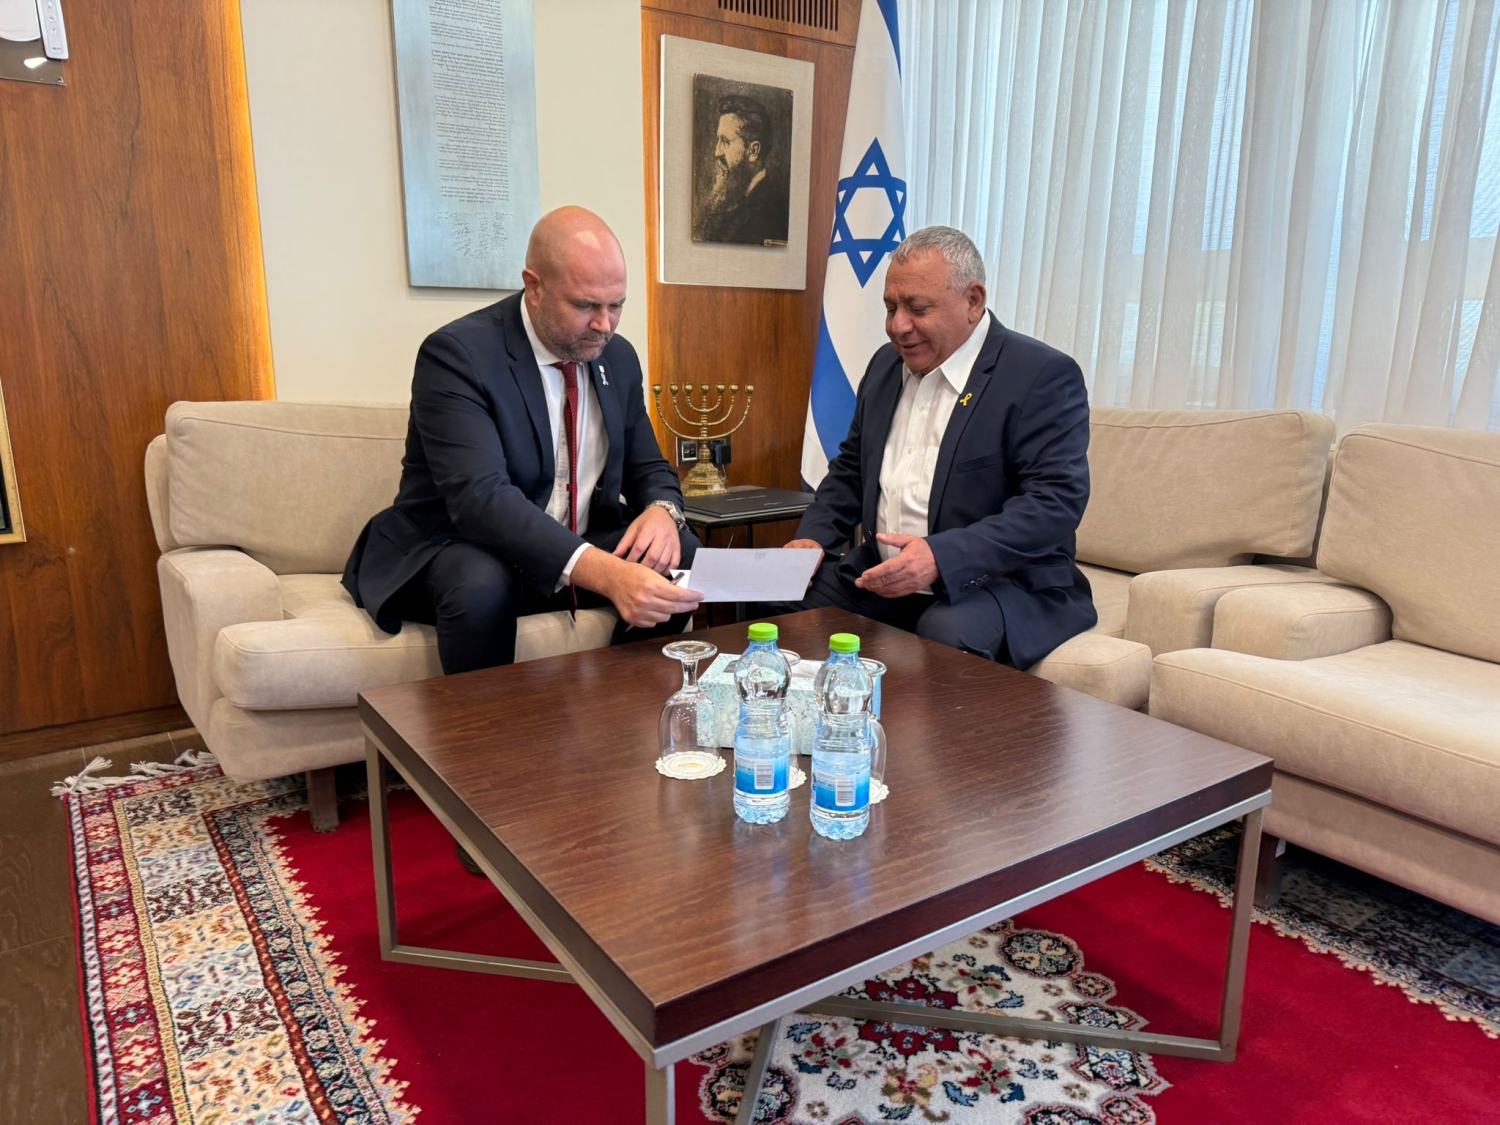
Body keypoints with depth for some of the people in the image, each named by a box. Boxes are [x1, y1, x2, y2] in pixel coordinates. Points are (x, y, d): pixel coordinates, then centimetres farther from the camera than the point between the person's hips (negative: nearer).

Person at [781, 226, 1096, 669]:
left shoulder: (1043, 376, -11)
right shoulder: (886, 364, 12)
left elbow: (1057, 500, -19)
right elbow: (852, 466, 21)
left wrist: (941, 557, -31)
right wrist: (813, 536, 2)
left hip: (1001, 584, -6)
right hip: (882, 578, 7)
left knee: (946, 634, -37)